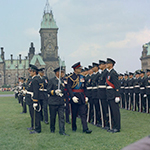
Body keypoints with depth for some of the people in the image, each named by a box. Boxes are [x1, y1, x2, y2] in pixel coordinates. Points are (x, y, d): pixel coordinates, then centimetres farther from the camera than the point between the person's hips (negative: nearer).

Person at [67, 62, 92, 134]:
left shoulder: (82, 77, 12)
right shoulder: (70, 77, -6)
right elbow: (69, 88, -13)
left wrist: (86, 96, 11)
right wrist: (73, 97, -22)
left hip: (81, 97, 4)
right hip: (74, 97, -4)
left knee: (83, 113, -3)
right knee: (74, 114, 7)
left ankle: (85, 128, -5)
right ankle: (74, 127, 23)